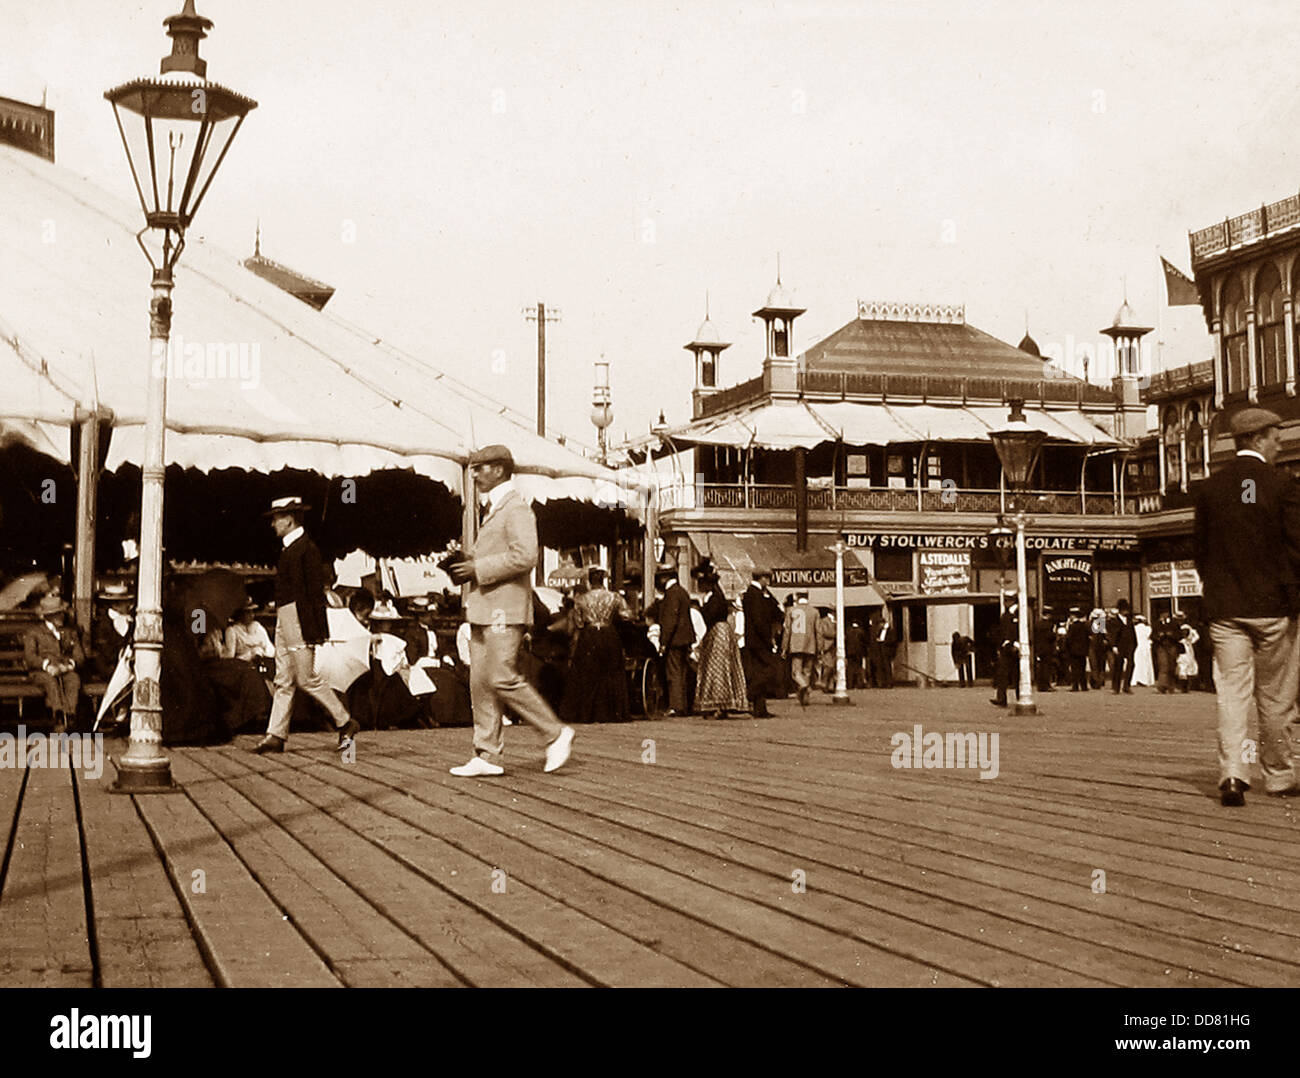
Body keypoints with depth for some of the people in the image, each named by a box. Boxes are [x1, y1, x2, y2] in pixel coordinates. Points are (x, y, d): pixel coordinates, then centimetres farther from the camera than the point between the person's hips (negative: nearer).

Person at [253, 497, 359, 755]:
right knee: (283, 680, 8)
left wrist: (315, 630, -19)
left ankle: (346, 723, 5)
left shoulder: (306, 548, -13)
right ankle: (276, 736, 8)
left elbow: (316, 590, -16)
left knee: (307, 678, -6)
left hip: (299, 619, -10)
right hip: (283, 620, 10)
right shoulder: (288, 548, 15)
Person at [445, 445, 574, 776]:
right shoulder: (493, 509, 21)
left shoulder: (517, 508, -10)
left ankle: (556, 734, -1)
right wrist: (468, 564, 12)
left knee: (502, 678, -13)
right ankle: (487, 755, 7)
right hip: (483, 611, 10)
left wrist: (479, 569, -17)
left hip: (505, 609, -10)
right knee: (480, 682, 5)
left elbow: (524, 557, -21)